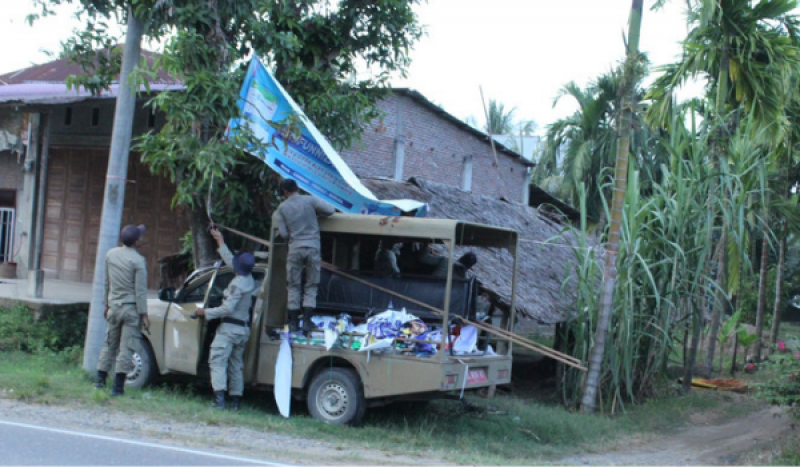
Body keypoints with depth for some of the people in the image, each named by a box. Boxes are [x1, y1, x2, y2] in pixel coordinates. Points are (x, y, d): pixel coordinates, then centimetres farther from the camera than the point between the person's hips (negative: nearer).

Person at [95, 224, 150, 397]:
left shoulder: (110, 254, 5)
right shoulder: (137, 260, -14)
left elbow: (106, 283, 13)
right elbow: (140, 291, -13)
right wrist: (144, 314, -8)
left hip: (114, 306, 6)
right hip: (131, 308, -6)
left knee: (109, 344, 16)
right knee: (126, 347, -2)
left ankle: (100, 381, 18)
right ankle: (118, 387, -1)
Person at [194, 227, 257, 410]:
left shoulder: (237, 284, -18)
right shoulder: (249, 279, 8)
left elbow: (228, 308, -22)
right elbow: (230, 260, 22)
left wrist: (206, 312, -13)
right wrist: (220, 242, 29)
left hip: (230, 328, -9)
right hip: (244, 328, 9)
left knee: (218, 361, -10)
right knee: (236, 364, 12)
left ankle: (219, 398, -22)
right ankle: (235, 400, 12)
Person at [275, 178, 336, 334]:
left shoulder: (282, 208, 3)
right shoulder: (309, 200, 0)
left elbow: (283, 233, 1)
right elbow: (330, 210, -3)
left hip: (295, 248, 0)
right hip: (312, 247, 0)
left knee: (294, 286, 10)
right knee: (311, 286, 7)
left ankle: (293, 322, 10)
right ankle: (307, 321, 0)